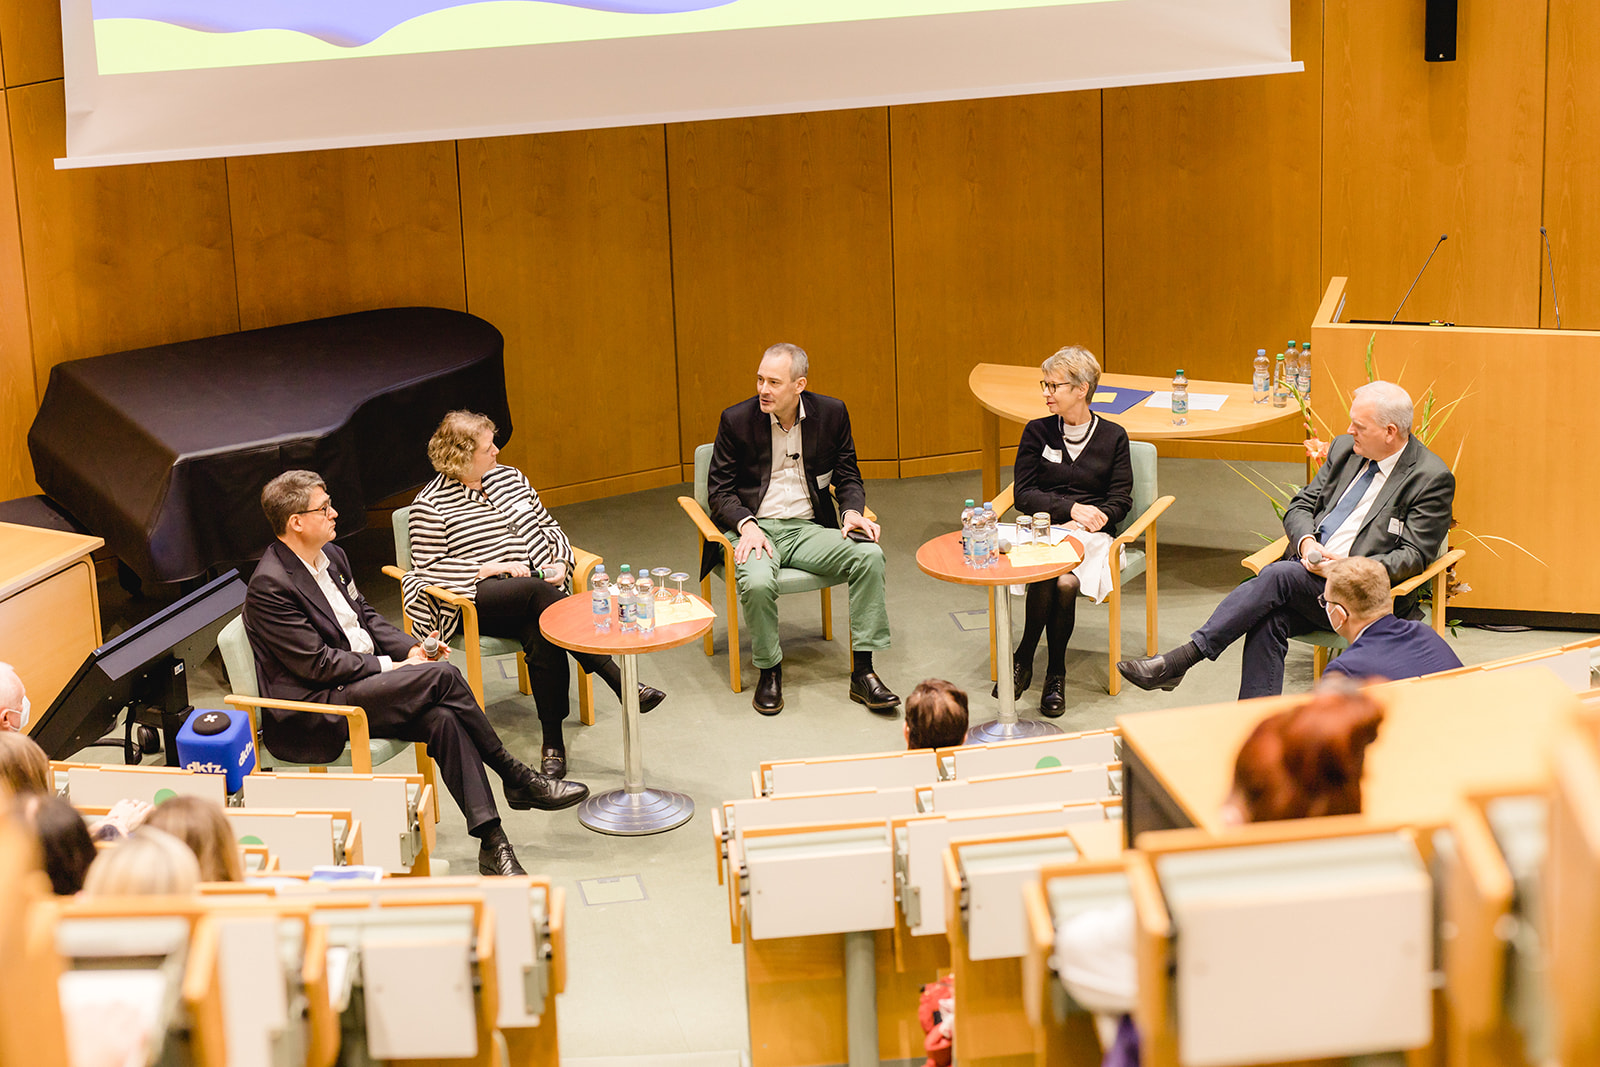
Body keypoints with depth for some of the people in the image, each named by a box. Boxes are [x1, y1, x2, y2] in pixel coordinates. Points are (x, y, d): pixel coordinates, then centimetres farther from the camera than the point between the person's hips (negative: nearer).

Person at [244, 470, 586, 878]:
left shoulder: (332, 556, 11)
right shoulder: (269, 586, -16)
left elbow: (365, 615, 21)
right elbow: (316, 663, -18)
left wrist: (411, 648, 2)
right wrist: (390, 667, -13)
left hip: (360, 686, 8)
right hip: (307, 719, -8)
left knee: (442, 719, -20)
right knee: (442, 675, -22)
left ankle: (491, 842, -22)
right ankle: (516, 778, -7)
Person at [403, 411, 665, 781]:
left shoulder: (509, 477, 16)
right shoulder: (430, 506, -1)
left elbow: (548, 527, 23)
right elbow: (429, 567, -8)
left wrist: (559, 560, 2)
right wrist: (494, 568, -14)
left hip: (537, 590, 5)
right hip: (478, 602, -5)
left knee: (540, 635, -32)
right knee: (539, 595, -36)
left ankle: (553, 743, -26)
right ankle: (621, 683, -37)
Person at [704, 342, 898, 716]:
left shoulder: (831, 413, 3)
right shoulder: (736, 420, -2)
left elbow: (848, 476, 12)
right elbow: (719, 489, 1)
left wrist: (852, 511, -10)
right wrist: (746, 524, -18)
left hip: (808, 527, 2)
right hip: (754, 527, -2)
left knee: (870, 555, -24)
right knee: (757, 583, -35)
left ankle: (862, 671, -17)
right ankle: (769, 672, -9)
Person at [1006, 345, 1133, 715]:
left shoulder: (1113, 436, 8)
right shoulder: (1037, 432, 10)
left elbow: (1121, 501, 6)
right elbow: (1024, 495, 4)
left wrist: (1092, 518, -13)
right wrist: (1071, 509, -9)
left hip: (1091, 535, -1)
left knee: (1065, 583, -34)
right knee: (1046, 577, -35)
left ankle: (1023, 661, -14)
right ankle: (1054, 674, -16)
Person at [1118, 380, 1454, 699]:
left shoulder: (1433, 478, -6)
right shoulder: (1345, 448, 14)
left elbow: (1413, 555, -10)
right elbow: (1300, 506, 16)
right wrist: (1306, 542, -8)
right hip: (1309, 568, 6)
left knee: (1278, 575, -30)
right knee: (1269, 620, -27)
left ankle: (1180, 659, -28)